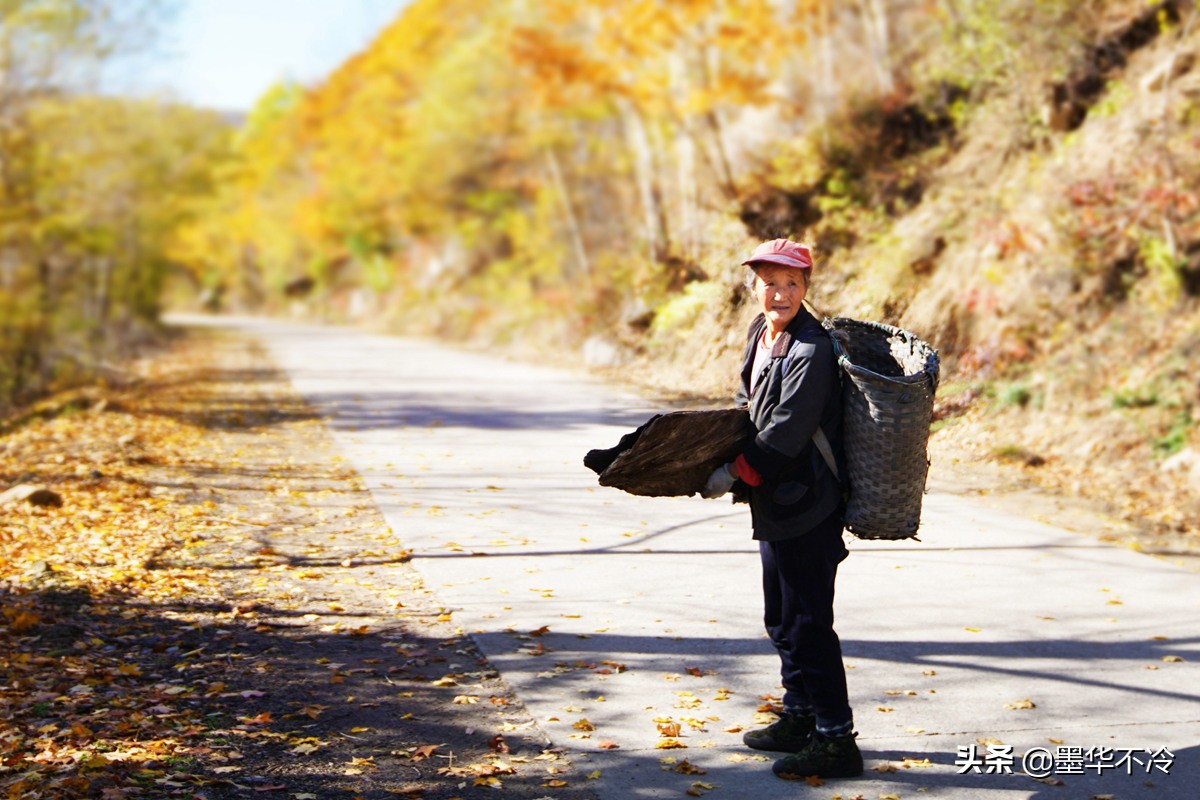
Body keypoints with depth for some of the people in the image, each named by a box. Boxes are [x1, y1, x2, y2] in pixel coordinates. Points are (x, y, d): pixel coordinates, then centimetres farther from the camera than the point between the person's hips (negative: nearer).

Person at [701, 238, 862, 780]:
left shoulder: (811, 352, -19)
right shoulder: (761, 334, 10)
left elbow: (784, 435, -22)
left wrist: (733, 475, -16)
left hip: (806, 507, -10)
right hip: (776, 505, 10)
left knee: (808, 624, -5)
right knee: (782, 619, 19)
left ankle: (835, 740, 2)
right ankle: (799, 719, 33)